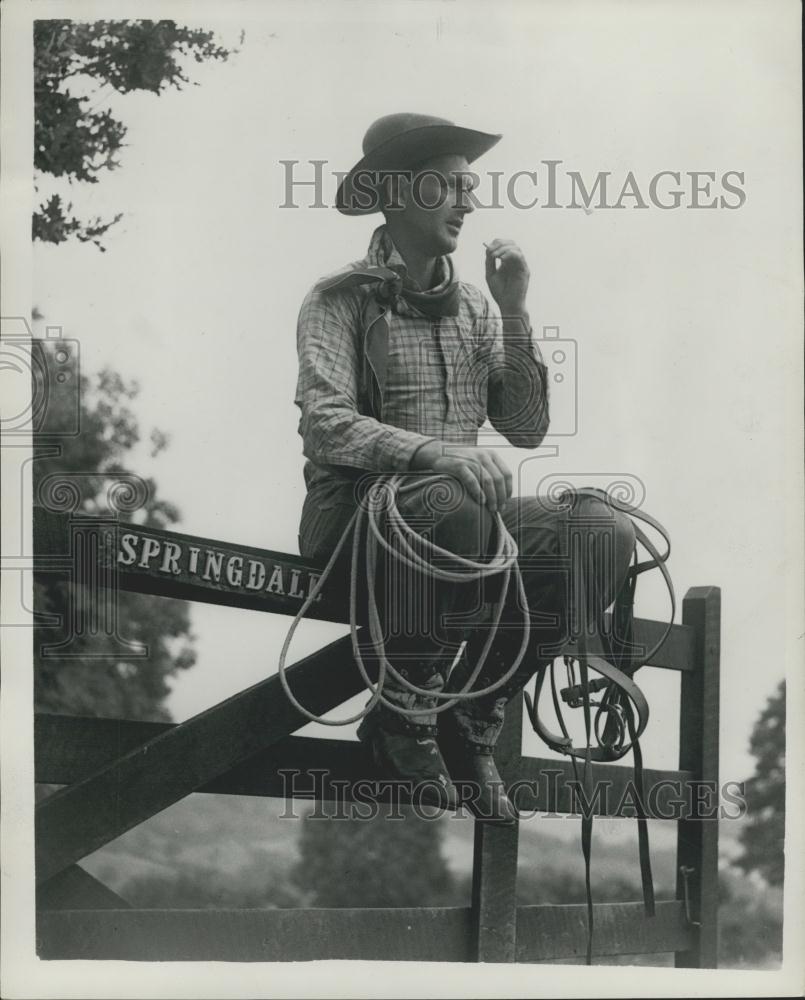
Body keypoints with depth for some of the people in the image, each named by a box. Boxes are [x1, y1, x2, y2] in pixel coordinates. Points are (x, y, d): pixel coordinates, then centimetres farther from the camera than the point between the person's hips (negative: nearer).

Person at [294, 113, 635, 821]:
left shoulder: (474, 308, 16)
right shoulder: (341, 300, -1)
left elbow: (528, 429, 8)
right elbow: (326, 425, -16)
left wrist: (515, 314, -2)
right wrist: (430, 452, -33)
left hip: (462, 506, 6)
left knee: (604, 534, -19)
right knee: (452, 509, -39)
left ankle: (470, 717, -9)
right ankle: (406, 715, -18)